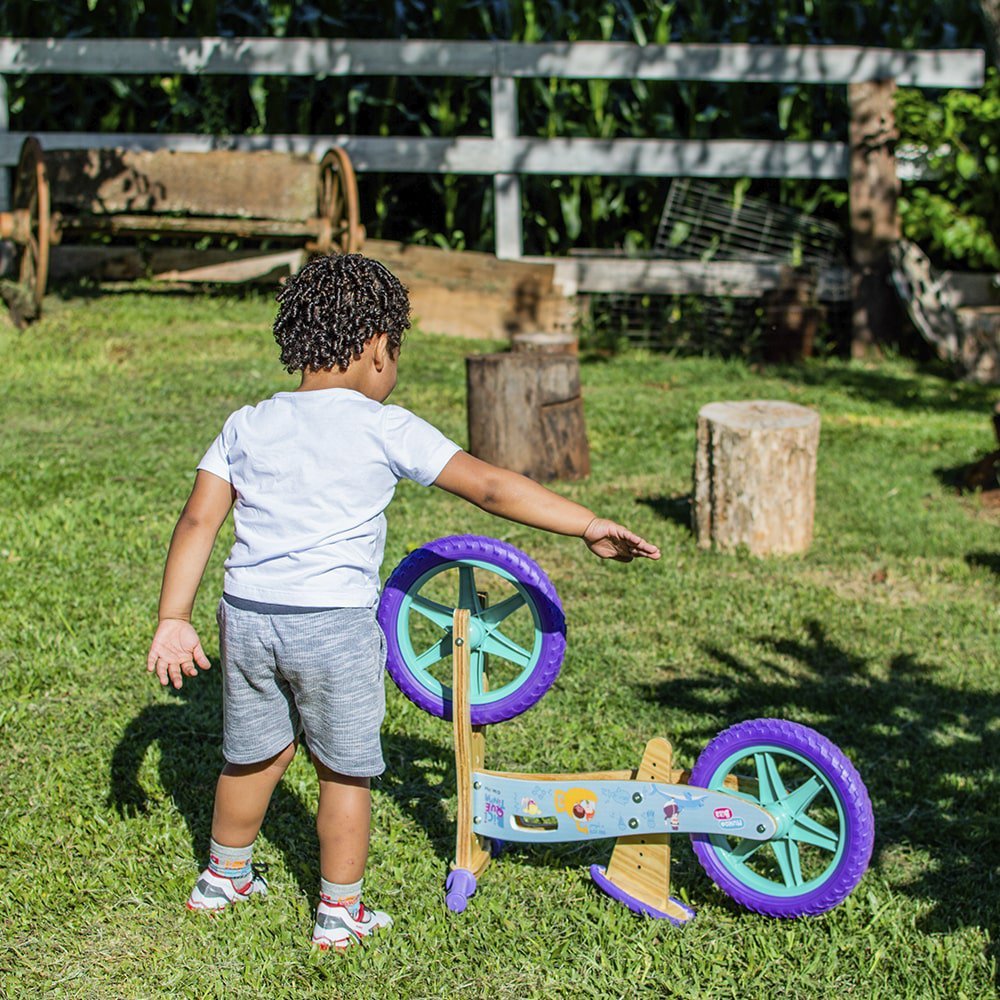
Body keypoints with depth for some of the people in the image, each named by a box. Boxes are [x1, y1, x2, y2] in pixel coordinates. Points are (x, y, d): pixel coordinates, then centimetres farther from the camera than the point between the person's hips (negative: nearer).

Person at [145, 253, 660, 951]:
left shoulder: (247, 426, 6)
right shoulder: (385, 429, -7)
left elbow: (198, 522, 3)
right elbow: (490, 487, -10)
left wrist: (173, 620, 6)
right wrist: (588, 525, -7)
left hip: (248, 614, 5)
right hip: (336, 625, -5)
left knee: (255, 753, 24)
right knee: (347, 770, 13)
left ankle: (225, 876, 42)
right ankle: (340, 913, 23)